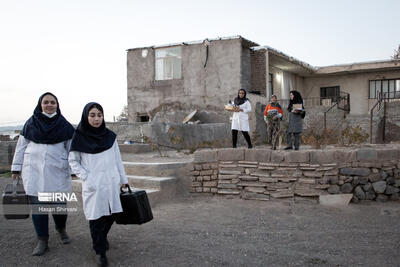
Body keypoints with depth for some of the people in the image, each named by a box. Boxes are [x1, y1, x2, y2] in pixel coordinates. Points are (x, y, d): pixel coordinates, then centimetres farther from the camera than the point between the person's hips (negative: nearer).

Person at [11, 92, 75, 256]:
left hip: (57, 171, -1)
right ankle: (42, 241, 14)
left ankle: (61, 229, 31)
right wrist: (16, 168, 6)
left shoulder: (64, 126, 4)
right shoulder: (31, 123, 6)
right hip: (34, 171, 1)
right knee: (37, 205, 3)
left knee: (59, 204, 0)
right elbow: (21, 146, 9)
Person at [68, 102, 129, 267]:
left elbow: (117, 160, 11)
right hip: (93, 185, -3)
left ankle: (101, 237, 39)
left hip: (111, 183, 4)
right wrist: (86, 177, -10)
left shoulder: (110, 136, 6)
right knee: (96, 216, 0)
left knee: (111, 214, 9)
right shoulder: (79, 136, -3)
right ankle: (99, 250, 16)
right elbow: (72, 161, 1)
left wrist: (123, 179, 11)